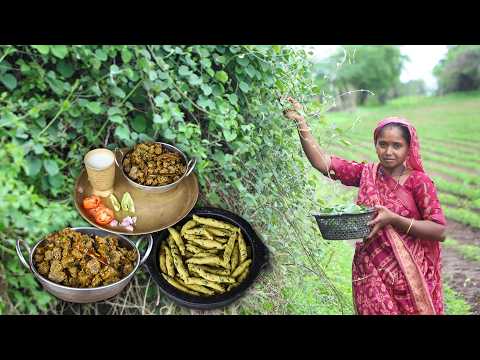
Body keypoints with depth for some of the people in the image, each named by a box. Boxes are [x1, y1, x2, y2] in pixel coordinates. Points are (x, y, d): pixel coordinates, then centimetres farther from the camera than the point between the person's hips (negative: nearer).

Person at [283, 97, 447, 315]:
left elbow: (440, 231, -10)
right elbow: (322, 162, -5)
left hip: (409, 277, -2)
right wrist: (301, 123, -13)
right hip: (370, 274, 2)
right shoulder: (365, 173, 2)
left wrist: (394, 219, -21)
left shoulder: (419, 181, -7)